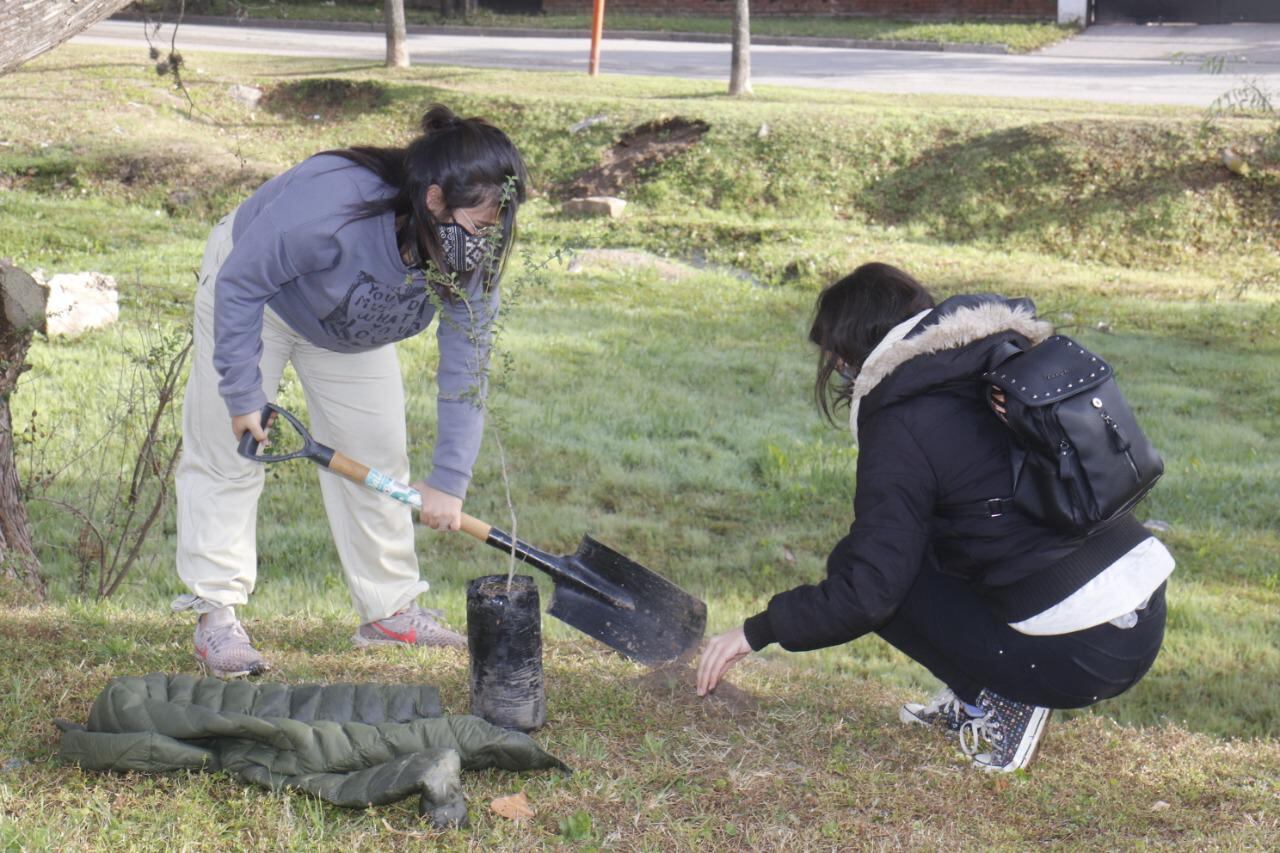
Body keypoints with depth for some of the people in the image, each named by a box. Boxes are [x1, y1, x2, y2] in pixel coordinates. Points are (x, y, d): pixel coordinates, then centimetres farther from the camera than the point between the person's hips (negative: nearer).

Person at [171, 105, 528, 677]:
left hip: (349, 328, 5)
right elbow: (239, 284, -31)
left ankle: (389, 608, 16)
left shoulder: (471, 254, -27)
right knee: (227, 453, -6)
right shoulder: (334, 206, -44)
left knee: (378, 456, 4)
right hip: (253, 291, -5)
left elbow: (465, 366, -21)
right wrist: (242, 393, -26)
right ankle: (216, 616, 2)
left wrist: (448, 480, -22)